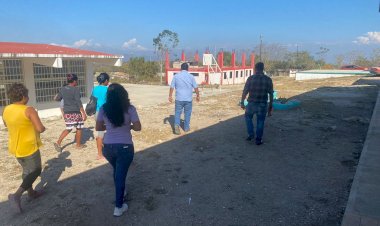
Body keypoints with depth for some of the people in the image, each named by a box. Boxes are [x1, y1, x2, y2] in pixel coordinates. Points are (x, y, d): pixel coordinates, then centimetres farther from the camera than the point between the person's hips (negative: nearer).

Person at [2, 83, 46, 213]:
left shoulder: (6, 110, 0)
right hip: (29, 147, -7)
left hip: (15, 147, 8)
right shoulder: (29, 110, -22)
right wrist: (42, 127, -2)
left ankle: (31, 192, 34)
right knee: (35, 171, 6)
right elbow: (40, 129, -24)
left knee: (27, 170, 23)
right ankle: (17, 195, -6)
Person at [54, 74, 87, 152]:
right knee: (79, 128, 11)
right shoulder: (75, 89, -14)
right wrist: (83, 113, -16)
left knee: (68, 128, 16)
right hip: (76, 112, -6)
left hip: (66, 112, 6)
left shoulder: (62, 89, 5)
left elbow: (58, 99, 14)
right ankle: (78, 144, 22)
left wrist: (57, 96, 38)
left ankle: (58, 142, 3)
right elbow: (78, 102, -18)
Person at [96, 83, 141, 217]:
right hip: (125, 147, -3)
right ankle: (118, 207, 17)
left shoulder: (103, 109, -3)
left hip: (108, 147, 4)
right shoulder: (129, 109, -11)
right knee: (121, 174, 8)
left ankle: (120, 194, 49)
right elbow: (138, 127, -11)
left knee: (117, 171, 27)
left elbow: (98, 127, 4)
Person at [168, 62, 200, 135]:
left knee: (177, 113, 7)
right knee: (187, 114, 12)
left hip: (179, 99, 0)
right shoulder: (191, 76, -1)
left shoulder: (176, 76, -1)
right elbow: (196, 88, 2)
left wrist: (170, 96, 9)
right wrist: (197, 95, 14)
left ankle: (176, 125, -12)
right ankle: (186, 127, 20)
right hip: (188, 99, 0)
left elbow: (172, 87, 0)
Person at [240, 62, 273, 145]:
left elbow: (245, 91, -7)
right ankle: (258, 139, 19)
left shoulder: (251, 78, -7)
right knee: (260, 121, 13)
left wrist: (242, 102, 3)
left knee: (248, 117, 24)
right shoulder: (268, 80, -1)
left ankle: (251, 134, 21)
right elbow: (271, 94, 0)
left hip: (252, 103, -1)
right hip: (263, 104, 1)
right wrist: (270, 106, 9)